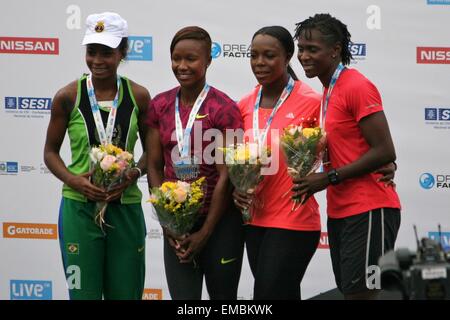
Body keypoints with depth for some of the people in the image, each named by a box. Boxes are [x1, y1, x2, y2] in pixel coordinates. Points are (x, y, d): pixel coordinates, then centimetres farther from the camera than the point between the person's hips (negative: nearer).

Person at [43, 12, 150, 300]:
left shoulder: (138, 96, 0)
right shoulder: (68, 97, -4)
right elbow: (51, 151, 5)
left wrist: (135, 174, -11)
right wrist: (73, 180, -14)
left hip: (126, 207, 2)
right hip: (79, 207, -1)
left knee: (125, 292, 9)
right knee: (84, 292, 2)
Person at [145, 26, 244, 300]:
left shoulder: (224, 108, -10)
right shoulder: (160, 106, 3)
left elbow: (226, 175, -12)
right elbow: (155, 166, 5)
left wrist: (205, 231, -12)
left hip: (220, 221, -3)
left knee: (222, 294, 7)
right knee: (182, 296, 3)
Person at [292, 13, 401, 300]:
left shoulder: (357, 87, -14)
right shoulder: (329, 91, 14)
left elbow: (385, 152, -18)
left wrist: (329, 178, -17)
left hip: (368, 211, -9)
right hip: (340, 211, 9)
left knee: (360, 293, -9)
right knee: (349, 291, 12)